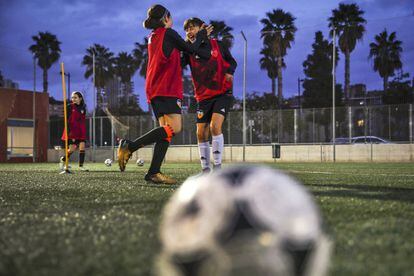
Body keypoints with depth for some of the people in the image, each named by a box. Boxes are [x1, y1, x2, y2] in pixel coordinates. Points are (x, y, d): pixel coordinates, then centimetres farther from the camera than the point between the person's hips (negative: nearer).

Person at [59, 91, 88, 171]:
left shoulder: (83, 108, 9)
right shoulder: (70, 107, -3)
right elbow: (67, 119, -7)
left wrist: (84, 132, 12)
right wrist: (69, 131, -15)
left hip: (81, 131, 4)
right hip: (72, 131, -4)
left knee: (82, 146, -7)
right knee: (72, 149, -3)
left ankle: (81, 165, -1)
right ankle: (63, 159, 25)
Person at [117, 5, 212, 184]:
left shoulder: (152, 38, 23)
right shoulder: (168, 33, -1)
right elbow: (191, 49, 4)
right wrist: (202, 34, 21)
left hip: (154, 89, 9)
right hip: (167, 88, -9)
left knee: (166, 130, 4)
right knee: (174, 128, -16)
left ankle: (153, 173, -8)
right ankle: (130, 146, -22)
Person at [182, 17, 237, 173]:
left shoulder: (217, 45, 1)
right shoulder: (189, 51, 3)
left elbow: (232, 61, 12)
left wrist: (230, 71, -10)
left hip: (223, 93, -3)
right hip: (203, 97, 3)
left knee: (215, 126, -21)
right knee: (201, 134, -1)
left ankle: (217, 166, -12)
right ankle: (205, 170, 11)